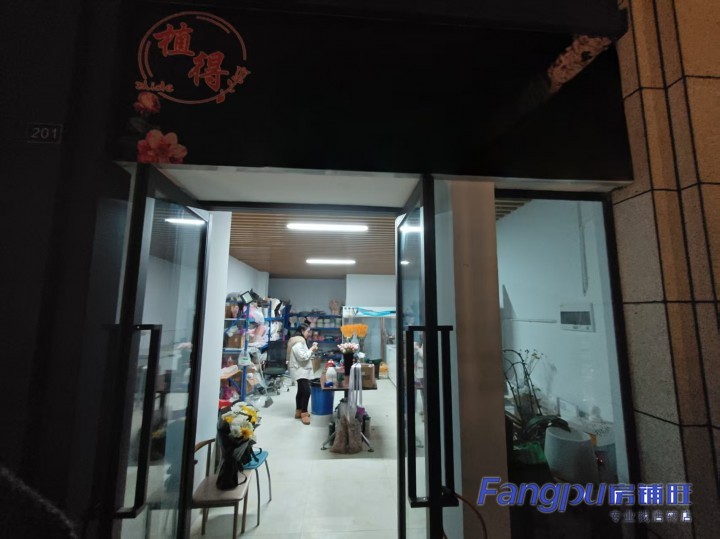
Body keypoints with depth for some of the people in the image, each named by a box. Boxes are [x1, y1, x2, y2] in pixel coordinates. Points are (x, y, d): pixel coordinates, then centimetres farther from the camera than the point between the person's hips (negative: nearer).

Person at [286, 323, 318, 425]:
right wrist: (312, 350, -14)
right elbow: (302, 357, -25)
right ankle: (304, 413, -7)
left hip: (302, 369, 11)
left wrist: (311, 349, 6)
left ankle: (299, 411, 25)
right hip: (300, 370, -11)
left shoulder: (300, 341, 15)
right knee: (306, 391, -15)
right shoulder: (298, 342, -19)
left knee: (301, 391, 16)